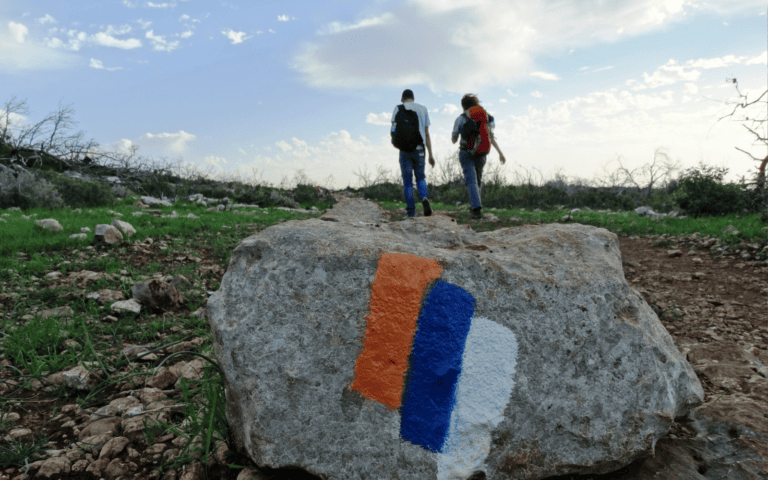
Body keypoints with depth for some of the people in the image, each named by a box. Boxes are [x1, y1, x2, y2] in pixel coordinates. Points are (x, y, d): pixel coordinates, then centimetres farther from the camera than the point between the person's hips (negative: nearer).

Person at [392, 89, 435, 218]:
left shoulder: (398, 108, 5)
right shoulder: (423, 109, 13)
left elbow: (393, 131, -2)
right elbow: (427, 134, 8)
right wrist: (430, 155, 8)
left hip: (405, 149, -2)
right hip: (419, 149, 2)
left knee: (407, 182, 4)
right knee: (420, 178, 16)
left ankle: (411, 214, -2)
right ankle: (424, 198, -14)